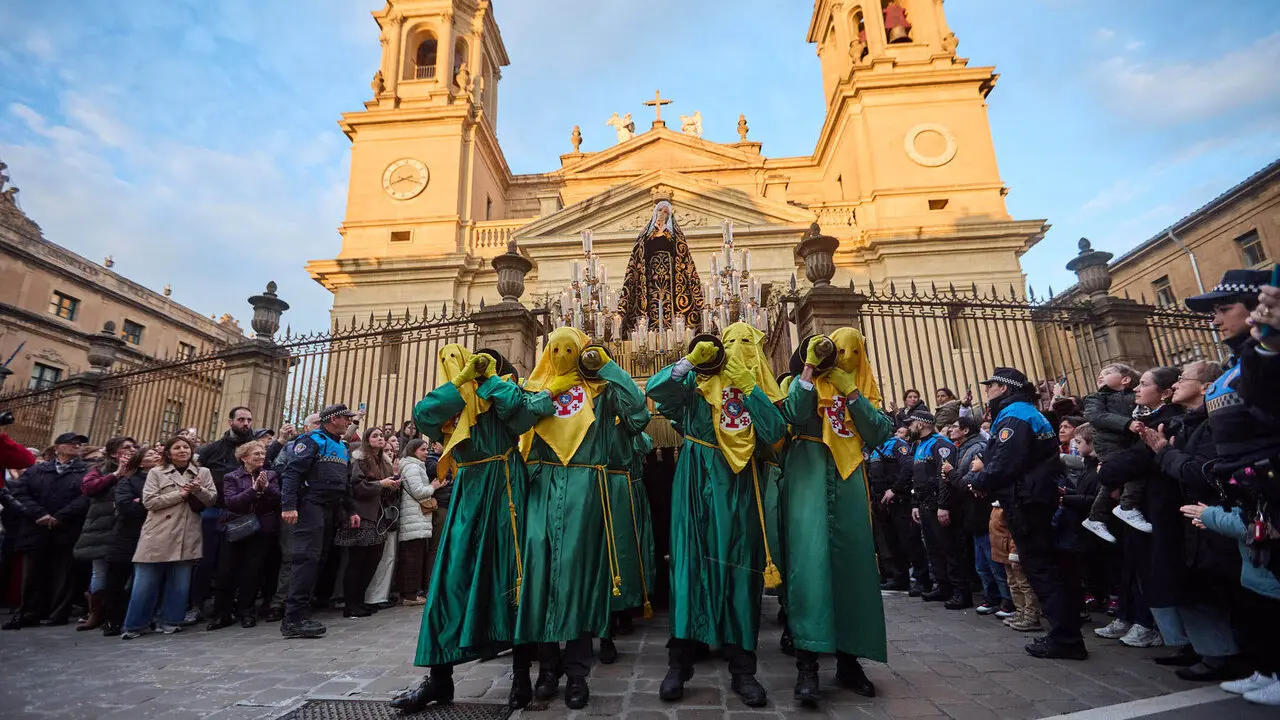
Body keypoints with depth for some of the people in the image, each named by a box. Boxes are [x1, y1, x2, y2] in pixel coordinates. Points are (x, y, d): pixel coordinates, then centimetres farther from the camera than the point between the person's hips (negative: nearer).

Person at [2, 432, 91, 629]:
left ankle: (59, 614, 10)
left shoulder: (87, 472, 5)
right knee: (33, 575, 8)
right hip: (36, 530, 3)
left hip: (67, 532, -2)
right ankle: (30, 614, 18)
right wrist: (39, 514, -13)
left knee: (63, 575, 2)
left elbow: (86, 497, -8)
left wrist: (59, 517, -16)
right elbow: (18, 492, 1)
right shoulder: (35, 469, 14)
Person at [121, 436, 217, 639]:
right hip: (158, 535, -1)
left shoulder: (203, 473, 10)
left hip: (187, 537, 1)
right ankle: (136, 624, 16)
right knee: (147, 582, 3)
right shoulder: (156, 473, 6)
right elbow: (149, 501, -4)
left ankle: (170, 622, 15)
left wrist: (198, 490, -14)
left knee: (180, 582, 4)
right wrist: (180, 494, -12)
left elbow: (212, 499, 5)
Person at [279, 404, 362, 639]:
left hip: (329, 509, 9)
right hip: (310, 505, -8)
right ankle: (294, 619, -9)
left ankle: (299, 613, 16)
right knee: (307, 558, -12)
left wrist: (349, 512, 22)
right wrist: (288, 506, -24)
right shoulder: (313, 440, -5)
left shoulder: (342, 447, 20)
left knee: (315, 558, 9)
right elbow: (292, 472, -15)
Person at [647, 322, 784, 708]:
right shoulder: (698, 379, 4)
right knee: (691, 560, -1)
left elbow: (775, 432, -7)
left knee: (740, 566, 4)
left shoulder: (760, 388, 10)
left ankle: (742, 669, 15)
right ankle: (679, 662, 11)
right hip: (698, 482, -2)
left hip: (739, 486, 2)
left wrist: (748, 387, -11)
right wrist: (692, 359, -15)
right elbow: (655, 388, -11)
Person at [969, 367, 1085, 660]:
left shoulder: (1013, 417, -15)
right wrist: (985, 464, 8)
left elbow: (1003, 464, -25)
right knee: (1043, 564, 16)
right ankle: (1065, 632, 23)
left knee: (1039, 567, -4)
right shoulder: (1032, 414, 18)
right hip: (1039, 497, 10)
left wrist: (980, 482, -8)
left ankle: (1066, 638, 1)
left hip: (1025, 502, -10)